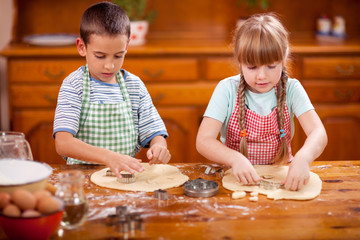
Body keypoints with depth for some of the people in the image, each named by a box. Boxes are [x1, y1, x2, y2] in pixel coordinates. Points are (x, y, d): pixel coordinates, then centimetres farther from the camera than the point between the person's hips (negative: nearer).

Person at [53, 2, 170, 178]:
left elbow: (154, 132, 10)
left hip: (126, 176, 4)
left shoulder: (135, 86, 7)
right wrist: (109, 157, -32)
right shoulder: (73, 85, -5)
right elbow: (63, 143, -17)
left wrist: (158, 146, -15)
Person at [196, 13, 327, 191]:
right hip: (235, 176, -2)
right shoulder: (227, 90, -9)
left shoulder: (291, 89, -5)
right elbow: (203, 141, -16)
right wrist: (235, 159, -36)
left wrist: (303, 158, -40)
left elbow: (319, 133, -17)